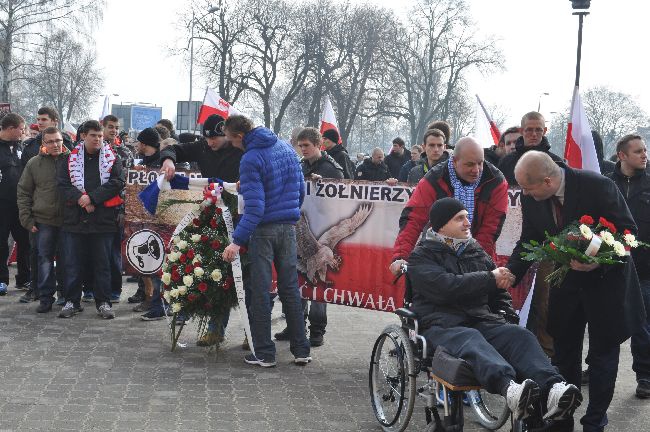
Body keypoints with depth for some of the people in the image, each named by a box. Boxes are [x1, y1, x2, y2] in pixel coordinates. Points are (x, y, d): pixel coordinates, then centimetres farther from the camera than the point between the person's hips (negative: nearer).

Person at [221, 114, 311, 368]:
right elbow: (300, 189, 14)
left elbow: (255, 206, -22)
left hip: (264, 230, -6)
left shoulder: (250, 160, -16)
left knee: (260, 292, 3)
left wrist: (238, 240, -22)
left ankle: (264, 353, 7)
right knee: (290, 288, 12)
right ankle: (301, 351, 15)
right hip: (288, 227, 7)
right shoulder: (286, 148, 7)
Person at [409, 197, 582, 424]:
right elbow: (446, 287, -12)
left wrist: (509, 318, 13)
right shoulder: (422, 256, 7)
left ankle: (553, 388, -52)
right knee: (470, 339, -39)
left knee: (519, 335, -26)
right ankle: (509, 387, -66)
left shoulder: (477, 252, 26)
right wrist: (490, 278, -9)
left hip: (481, 321, 5)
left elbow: (499, 293, 32)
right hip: (441, 326, -5)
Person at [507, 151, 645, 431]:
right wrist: (509, 274, -15)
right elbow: (528, 241, -1)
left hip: (606, 279, -4)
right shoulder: (531, 198, -12)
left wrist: (599, 261, -33)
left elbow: (628, 230, -19)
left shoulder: (598, 186, -26)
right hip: (566, 279, 4)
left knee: (603, 353, 6)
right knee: (563, 351, 12)